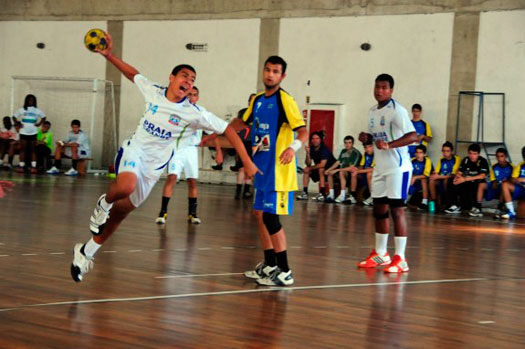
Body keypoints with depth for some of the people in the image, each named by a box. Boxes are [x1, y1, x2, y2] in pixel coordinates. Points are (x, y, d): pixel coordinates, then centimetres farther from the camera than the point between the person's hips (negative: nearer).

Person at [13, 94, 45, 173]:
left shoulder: (37, 111, 6)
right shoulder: (22, 110, 4)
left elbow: (43, 117, 18)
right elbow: (14, 117, 10)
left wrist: (39, 123, 5)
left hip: (33, 132, 1)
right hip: (24, 132, 0)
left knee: (33, 150, 1)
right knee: (23, 149, -1)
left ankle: (33, 166, -1)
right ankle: (21, 166, 1)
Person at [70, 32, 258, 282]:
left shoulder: (194, 113, -15)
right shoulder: (153, 91, -7)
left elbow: (228, 130, -14)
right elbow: (133, 74, 13)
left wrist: (247, 163, -19)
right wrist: (109, 55, 4)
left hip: (154, 167, 1)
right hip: (134, 150, -1)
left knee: (120, 213, 9)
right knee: (126, 186, -37)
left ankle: (85, 253, 28)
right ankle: (104, 203, -2)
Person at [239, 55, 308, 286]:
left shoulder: (284, 100, -11)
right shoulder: (257, 100, 12)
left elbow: (303, 132, -18)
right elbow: (242, 123, 28)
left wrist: (294, 146, -37)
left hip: (278, 168, -8)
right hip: (261, 166, 8)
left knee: (271, 216, -12)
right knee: (260, 214, 13)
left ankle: (284, 272, -7)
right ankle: (269, 265, 25)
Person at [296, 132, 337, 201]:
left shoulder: (324, 149, -22)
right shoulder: (311, 149, -3)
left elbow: (322, 164, -30)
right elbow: (308, 164, -5)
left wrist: (310, 168, -20)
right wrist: (308, 153, -21)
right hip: (318, 169, 8)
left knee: (321, 169, -34)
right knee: (305, 170, -3)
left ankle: (322, 194, -35)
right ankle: (305, 193, -5)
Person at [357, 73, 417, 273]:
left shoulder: (397, 111, -13)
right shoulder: (373, 111, 13)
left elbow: (413, 136, -24)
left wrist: (389, 145, -35)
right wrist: (366, 138, 3)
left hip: (397, 167, -8)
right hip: (380, 167, 8)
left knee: (396, 209, -9)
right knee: (379, 209, 12)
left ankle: (400, 259, -6)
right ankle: (380, 254, 24)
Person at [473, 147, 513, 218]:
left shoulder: (511, 167, -8)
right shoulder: (494, 167, 5)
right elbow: (493, 180, 4)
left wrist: (506, 180, -30)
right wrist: (494, 184, -18)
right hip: (496, 188, 5)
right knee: (482, 185, -15)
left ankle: (499, 209, -35)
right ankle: (478, 209, -22)